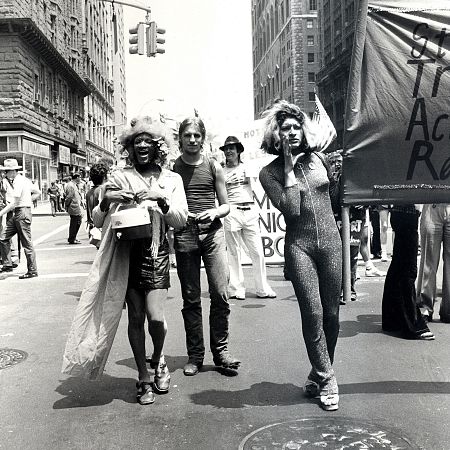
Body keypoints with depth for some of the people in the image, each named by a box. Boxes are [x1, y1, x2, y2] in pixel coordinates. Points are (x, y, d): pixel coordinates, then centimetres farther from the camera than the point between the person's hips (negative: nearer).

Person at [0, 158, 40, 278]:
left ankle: (32, 271, 3)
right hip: (15, 214, 10)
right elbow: (38, 193, 22)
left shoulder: (19, 181, -15)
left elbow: (14, 203, -20)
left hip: (23, 212, -10)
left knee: (27, 243, -3)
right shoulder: (24, 180, 14)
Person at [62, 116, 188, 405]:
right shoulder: (119, 178, 5)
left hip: (157, 252, 0)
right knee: (136, 317, 3)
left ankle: (158, 360, 22)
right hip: (127, 253, 0)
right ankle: (144, 379, 21)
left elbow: (181, 221, -1)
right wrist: (106, 200, -14)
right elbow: (97, 221, 6)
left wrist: (161, 199, -16)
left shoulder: (171, 180, 8)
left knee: (156, 317, -11)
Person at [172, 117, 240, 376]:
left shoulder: (214, 167, 9)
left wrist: (215, 212, -8)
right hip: (184, 236, 0)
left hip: (213, 233, 1)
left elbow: (226, 205, 12)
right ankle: (195, 355, 14)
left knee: (221, 294, -6)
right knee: (191, 299, 4)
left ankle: (221, 350, 9)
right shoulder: (172, 168, 7)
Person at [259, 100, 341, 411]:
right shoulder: (270, 173, -1)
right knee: (313, 312, -10)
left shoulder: (318, 159, 9)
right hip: (299, 246, -3)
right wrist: (289, 168, -12)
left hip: (330, 241, 3)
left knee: (331, 313, 5)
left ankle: (319, 376, 23)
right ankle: (327, 382, 3)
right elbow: (290, 208, -15)